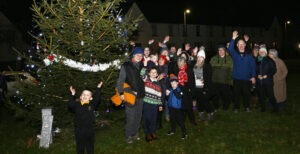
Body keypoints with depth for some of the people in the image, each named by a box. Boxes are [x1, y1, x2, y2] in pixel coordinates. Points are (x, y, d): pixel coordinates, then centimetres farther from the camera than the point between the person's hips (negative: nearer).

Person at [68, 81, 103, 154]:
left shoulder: (92, 105, 1)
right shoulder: (77, 105, 1)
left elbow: (97, 99, -8)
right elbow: (70, 105, -13)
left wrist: (98, 89, -8)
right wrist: (73, 95, -13)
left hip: (89, 129, 1)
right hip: (79, 129, -1)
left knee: (90, 145, 15)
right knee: (80, 146, 12)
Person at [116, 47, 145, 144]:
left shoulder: (142, 66, 11)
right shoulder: (126, 66, -2)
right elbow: (120, 80, -4)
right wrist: (121, 93, -13)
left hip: (140, 96, 5)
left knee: (138, 116, 12)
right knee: (130, 117, -3)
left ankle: (135, 133, 28)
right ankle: (128, 136, 12)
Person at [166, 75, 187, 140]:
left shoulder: (180, 89, -11)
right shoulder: (170, 89, 5)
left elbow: (179, 96, -26)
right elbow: (168, 98, 12)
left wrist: (175, 90, -28)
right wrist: (167, 95, -7)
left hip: (177, 107, -6)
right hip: (171, 107, 6)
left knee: (180, 120, -4)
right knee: (172, 119, 18)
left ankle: (184, 133, 6)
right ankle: (173, 130, 35)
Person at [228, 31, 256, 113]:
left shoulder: (249, 55, 6)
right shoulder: (234, 54, 3)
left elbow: (253, 66, 6)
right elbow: (230, 49, -18)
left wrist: (253, 76, -2)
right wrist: (233, 38, -27)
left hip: (246, 78, 1)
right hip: (236, 78, -1)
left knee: (246, 93, 8)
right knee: (236, 93, 5)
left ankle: (247, 107, 25)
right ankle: (236, 107, 18)